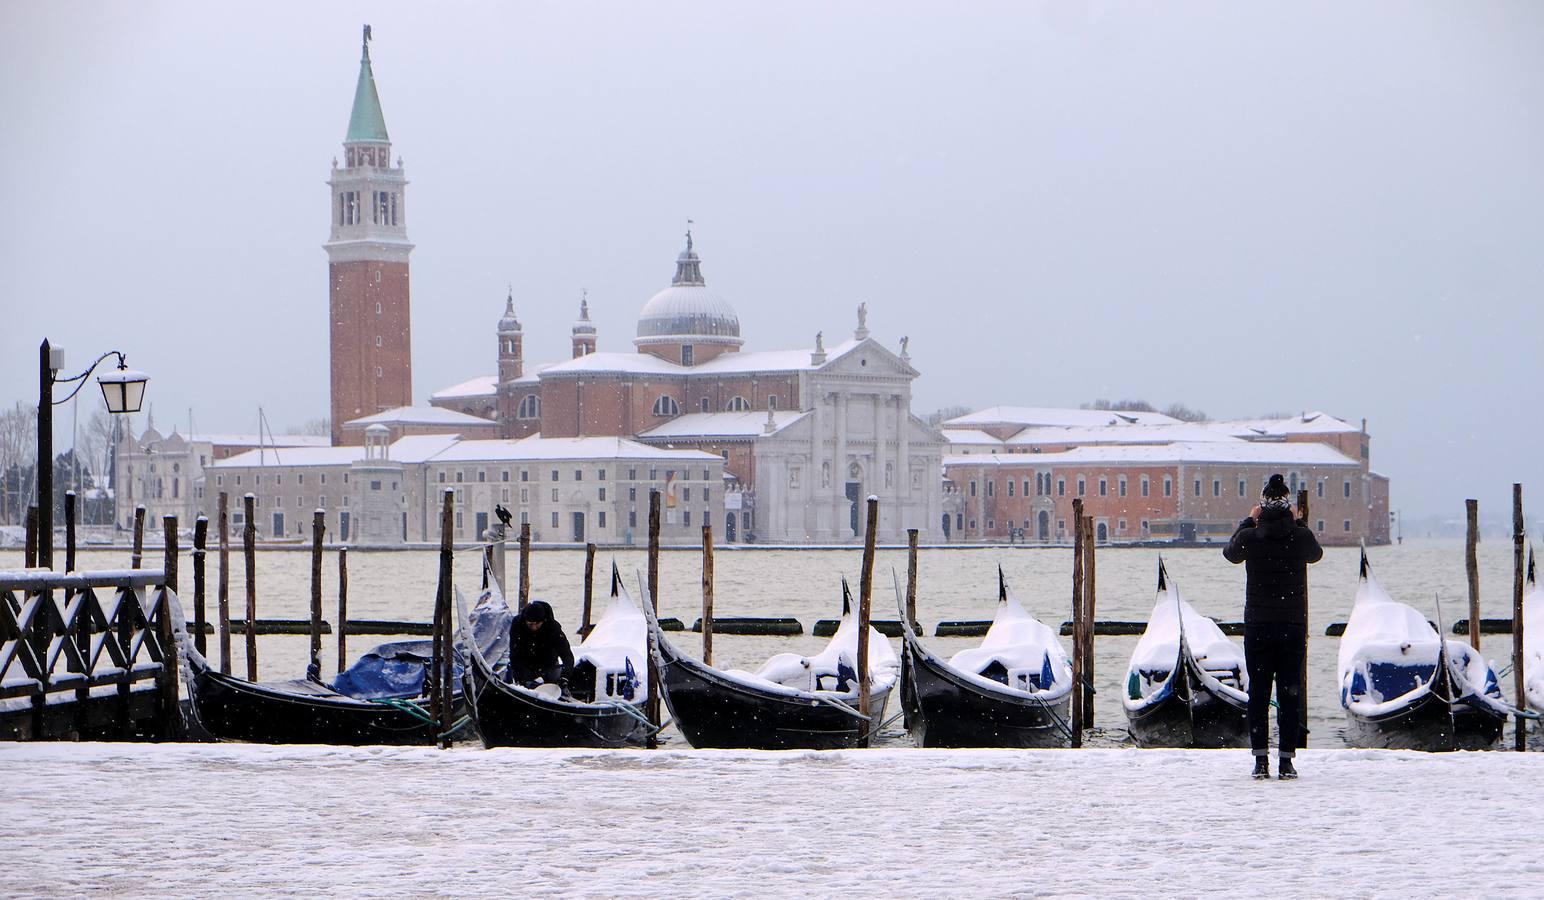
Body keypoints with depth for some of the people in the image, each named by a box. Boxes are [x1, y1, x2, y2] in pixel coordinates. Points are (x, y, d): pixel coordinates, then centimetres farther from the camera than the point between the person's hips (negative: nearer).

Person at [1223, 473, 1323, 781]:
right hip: (1294, 625, 0)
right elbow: (1316, 554, 17)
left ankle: (1261, 760, 2)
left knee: (1258, 692, 6)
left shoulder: (1250, 537, -8)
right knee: (1290, 694, 5)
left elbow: (1230, 553, 15)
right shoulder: (1301, 536, -6)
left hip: (1257, 626, 0)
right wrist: (1296, 523, 20)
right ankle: (1286, 761, 3)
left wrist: (1249, 521, 21)